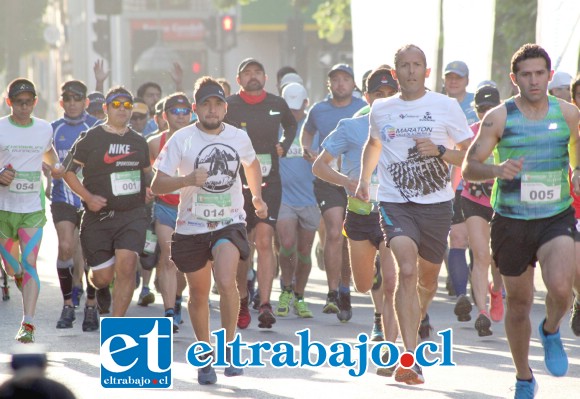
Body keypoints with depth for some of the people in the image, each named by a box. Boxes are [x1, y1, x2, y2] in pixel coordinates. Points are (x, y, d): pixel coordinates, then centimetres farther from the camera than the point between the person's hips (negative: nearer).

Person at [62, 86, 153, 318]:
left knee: (126, 266, -17)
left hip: (133, 214, 2)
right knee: (103, 277, 0)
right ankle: (95, 288, 40)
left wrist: (148, 189, 8)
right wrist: (88, 197, -12)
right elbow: (68, 171, -1)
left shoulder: (139, 141, 12)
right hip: (99, 215, -2)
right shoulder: (91, 138, -2)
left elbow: (147, 171, 29)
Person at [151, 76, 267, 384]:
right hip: (192, 226, 0)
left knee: (226, 282, -24)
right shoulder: (181, 139, -7)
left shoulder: (239, 137, 3)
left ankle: (229, 347, -8)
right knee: (198, 295, 11)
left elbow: (251, 163, 27)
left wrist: (256, 196, 24)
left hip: (230, 223, 0)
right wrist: (188, 180, -25)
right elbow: (157, 185, -10)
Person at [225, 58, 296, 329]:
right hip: (237, 183, 0)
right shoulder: (229, 106, -2)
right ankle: (242, 301, 24)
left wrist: (284, 144, 11)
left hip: (269, 182, 0)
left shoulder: (277, 104, 7)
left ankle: (265, 304, -19)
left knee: (264, 240, -14)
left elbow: (291, 125, 28)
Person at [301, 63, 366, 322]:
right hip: (328, 179, -1)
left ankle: (345, 293, 24)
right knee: (334, 233, -18)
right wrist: (306, 150, 7)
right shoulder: (318, 111, 7)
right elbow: (306, 132, 26)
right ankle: (333, 293, -14)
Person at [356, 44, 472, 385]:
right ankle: (411, 357, -26)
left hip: (436, 204, 1)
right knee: (407, 270, -21)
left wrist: (439, 151, -13)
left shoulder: (446, 106, 1)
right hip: (395, 202, -1)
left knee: (428, 277, 14)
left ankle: (417, 320, 49)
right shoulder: (380, 110, 8)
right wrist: (364, 179, 21)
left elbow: (470, 154, 3)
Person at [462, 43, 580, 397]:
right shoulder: (499, 118, -5)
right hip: (512, 221, 0)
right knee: (518, 302, 9)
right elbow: (469, 168, -5)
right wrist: (498, 170, -25)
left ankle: (551, 331, 11)